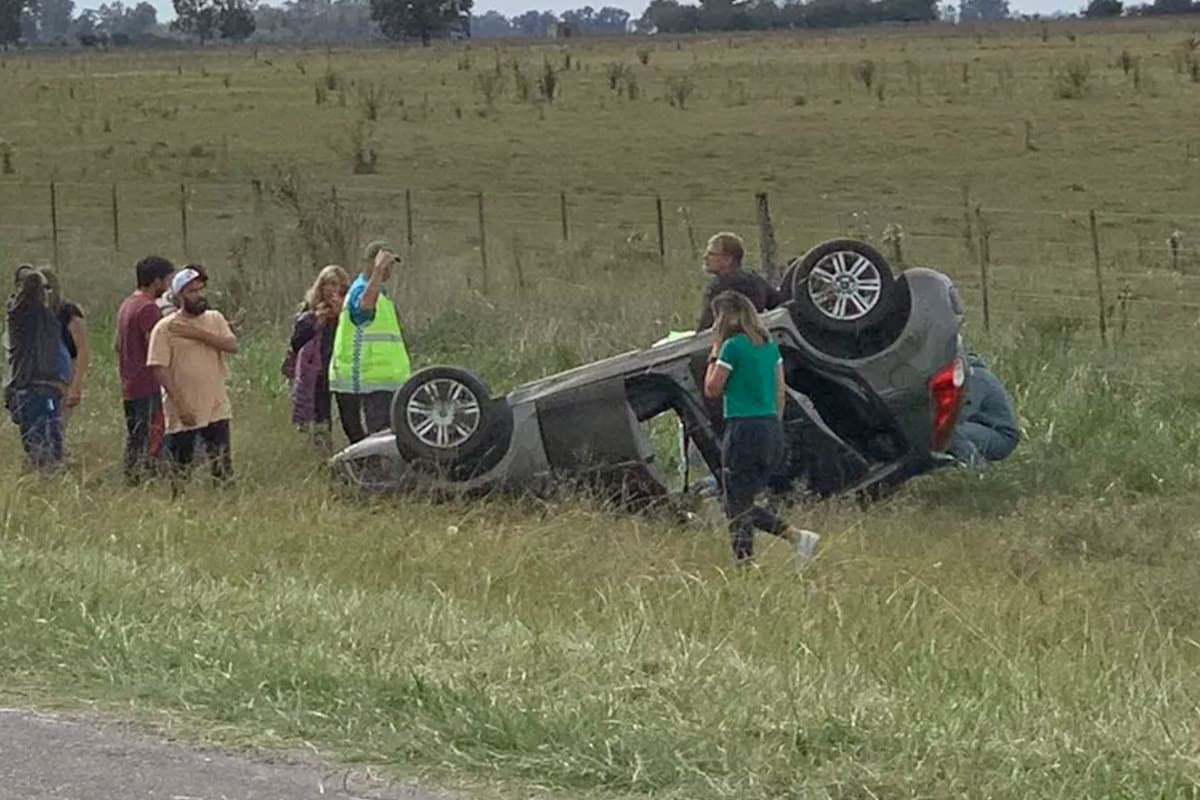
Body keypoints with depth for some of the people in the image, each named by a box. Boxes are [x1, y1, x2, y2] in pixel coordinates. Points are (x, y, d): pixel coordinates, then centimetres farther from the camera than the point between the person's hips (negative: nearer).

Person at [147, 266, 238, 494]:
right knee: (180, 474, 3)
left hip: (216, 409, 4)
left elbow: (232, 346, -9)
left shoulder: (215, 320, 7)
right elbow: (160, 368, -12)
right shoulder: (165, 328, -7)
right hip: (183, 415, -4)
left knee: (224, 471, 6)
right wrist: (180, 404, -18)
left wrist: (197, 334, -18)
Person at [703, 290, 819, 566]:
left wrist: (714, 352, 3)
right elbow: (780, 391, 15)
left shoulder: (733, 347, -11)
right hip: (772, 428, 8)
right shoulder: (770, 346, 12)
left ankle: (743, 560, -4)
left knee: (737, 506, -1)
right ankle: (797, 536, 3)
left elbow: (711, 389, -7)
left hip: (744, 429, -8)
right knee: (746, 504, 15)